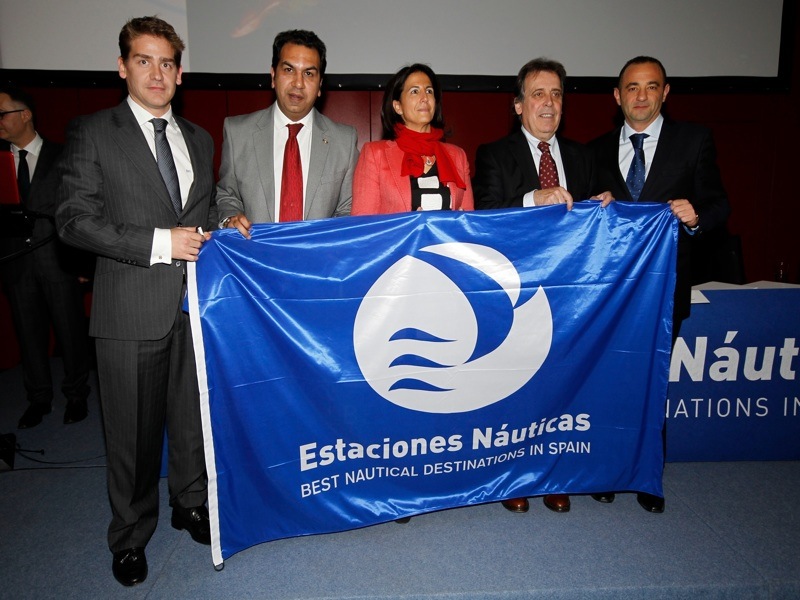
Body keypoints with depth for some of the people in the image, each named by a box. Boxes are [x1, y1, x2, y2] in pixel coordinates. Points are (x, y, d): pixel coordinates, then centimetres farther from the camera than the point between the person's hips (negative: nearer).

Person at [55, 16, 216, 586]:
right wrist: (158, 243, -16)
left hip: (195, 302, 4)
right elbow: (75, 220, -9)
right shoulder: (92, 133, 0)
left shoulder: (199, 139, 16)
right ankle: (131, 535, 29)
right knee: (133, 429, 7)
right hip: (131, 308, -4)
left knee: (193, 415, 15)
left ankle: (191, 504, 38)